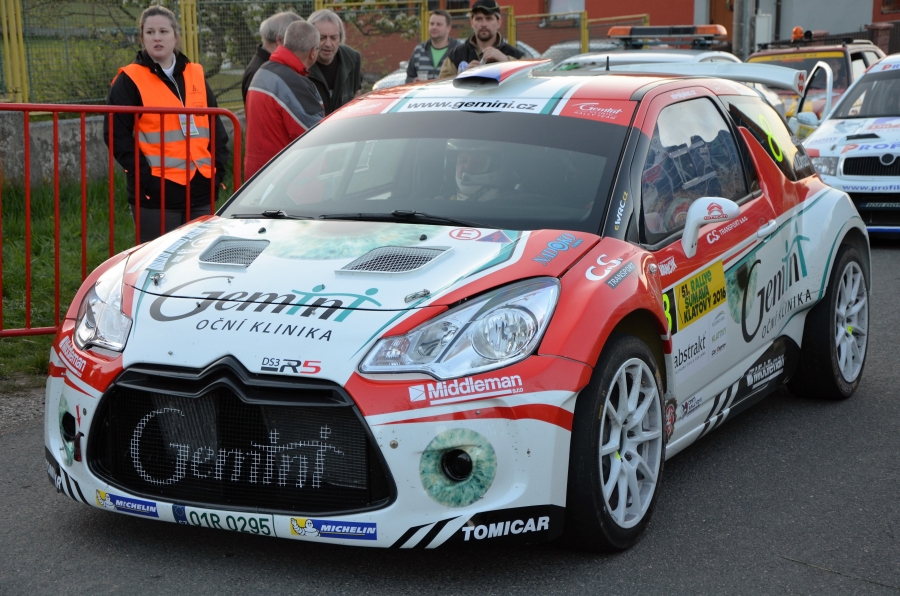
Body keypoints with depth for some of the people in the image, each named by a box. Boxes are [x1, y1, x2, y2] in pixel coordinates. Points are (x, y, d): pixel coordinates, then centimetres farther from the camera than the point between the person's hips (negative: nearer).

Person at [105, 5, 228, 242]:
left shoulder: (196, 75, 13)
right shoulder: (130, 80, -2)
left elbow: (216, 127, 17)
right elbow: (116, 134, -6)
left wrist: (218, 168, 5)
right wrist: (144, 174, -13)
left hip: (200, 190, 5)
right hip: (157, 194, -5)